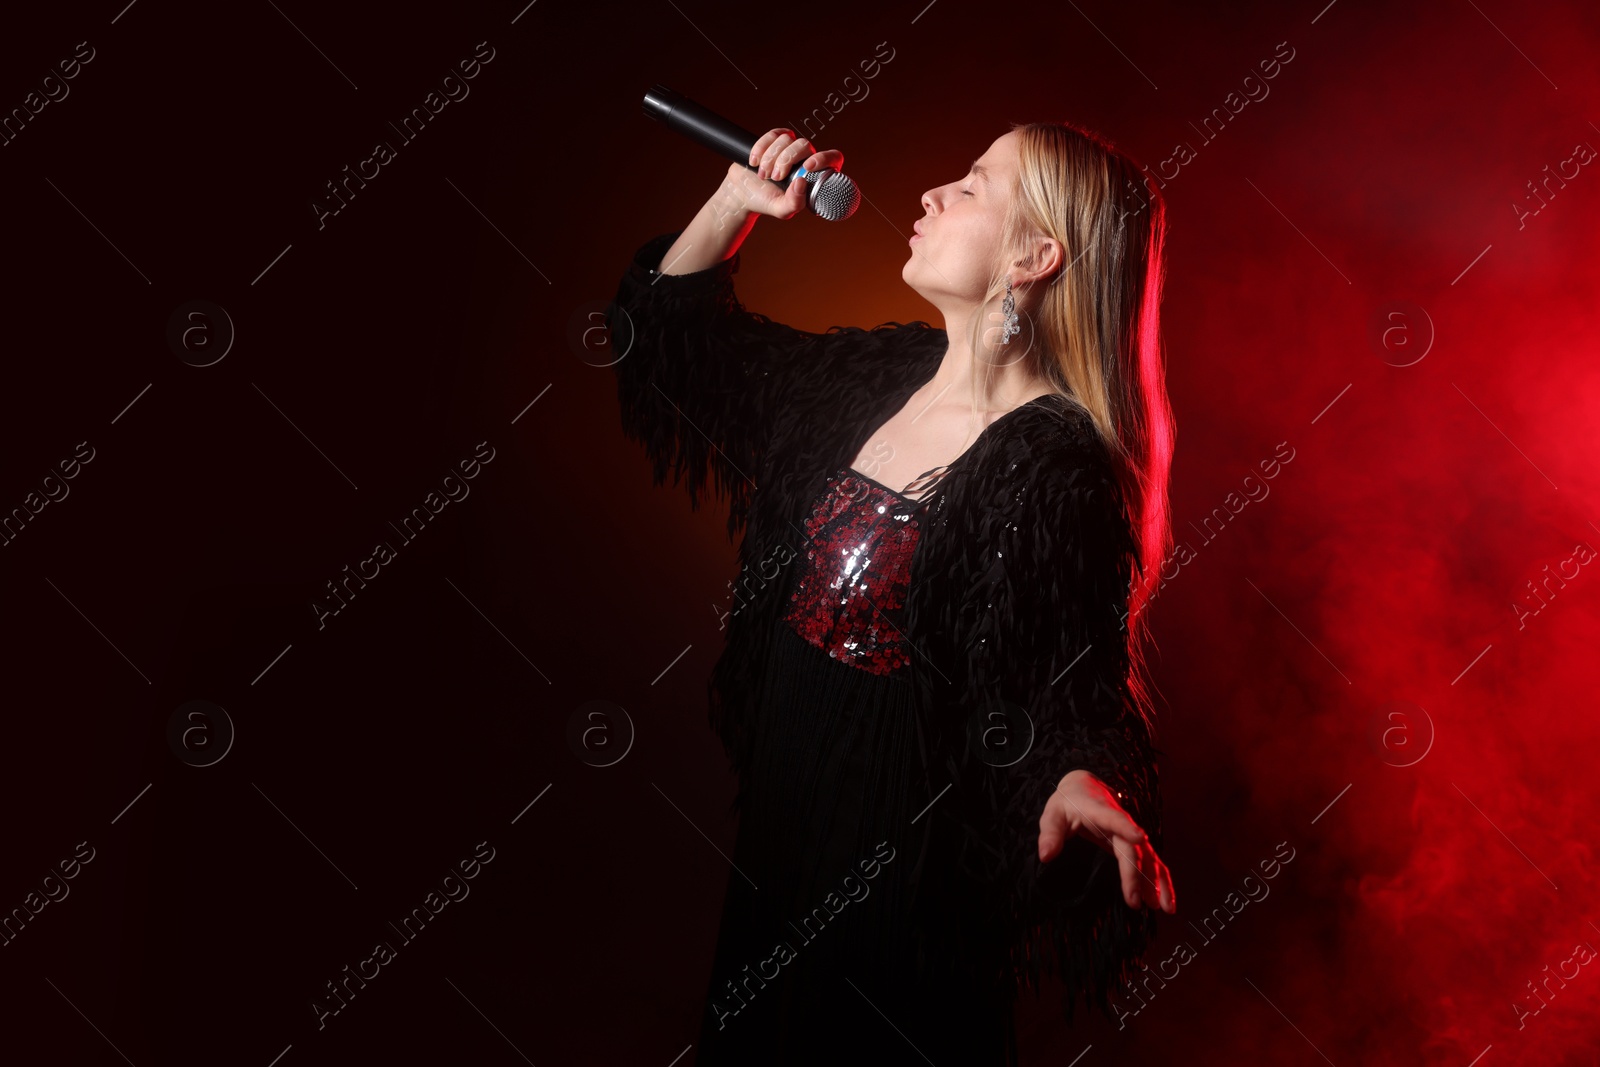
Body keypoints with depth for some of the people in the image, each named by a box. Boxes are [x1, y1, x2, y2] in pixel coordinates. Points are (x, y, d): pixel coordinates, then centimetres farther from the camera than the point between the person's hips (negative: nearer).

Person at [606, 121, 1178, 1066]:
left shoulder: (1055, 466, -23)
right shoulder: (886, 373, -1)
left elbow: (1072, 693, -21)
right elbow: (674, 332, 12)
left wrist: (1080, 781, -43)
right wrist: (737, 200, -1)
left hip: (902, 849, -7)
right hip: (782, 808, 7)